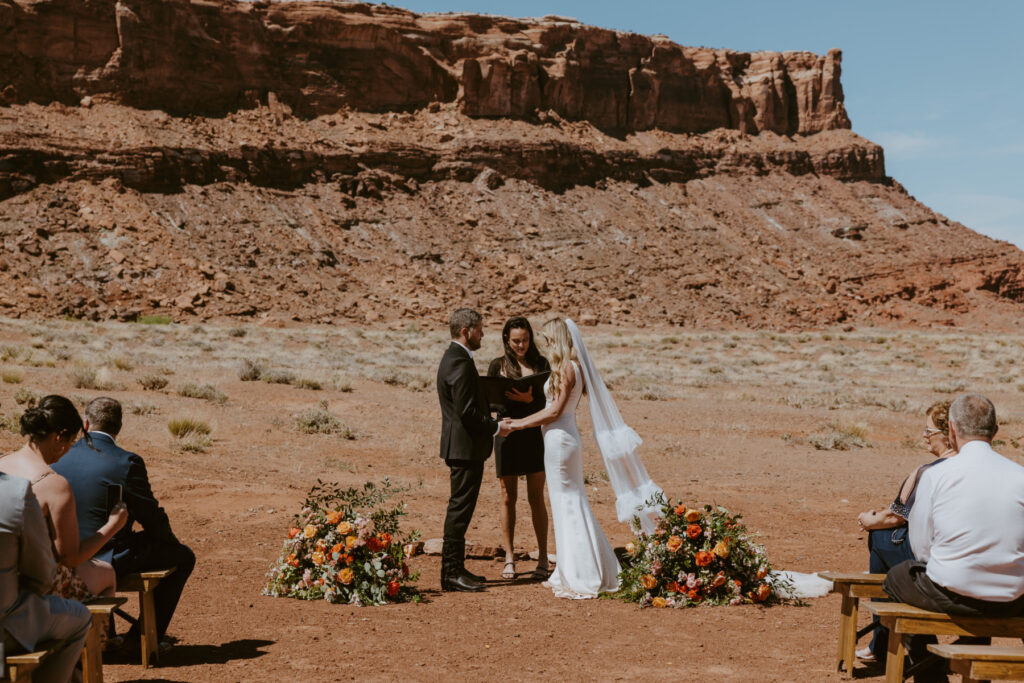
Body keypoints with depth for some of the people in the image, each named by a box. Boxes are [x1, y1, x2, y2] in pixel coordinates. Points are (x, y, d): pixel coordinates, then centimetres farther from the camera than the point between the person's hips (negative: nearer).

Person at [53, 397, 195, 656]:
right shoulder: (127, 462, -18)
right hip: (109, 558, -6)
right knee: (183, 557, 13)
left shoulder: (60, 456, -2)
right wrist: (172, 542, 10)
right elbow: (151, 516, -11)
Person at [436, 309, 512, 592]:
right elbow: (466, 412, -23)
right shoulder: (460, 362, -18)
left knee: (460, 509, 15)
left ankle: (455, 569, 22)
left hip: (460, 448, 11)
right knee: (460, 509, -6)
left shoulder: (453, 358, 16)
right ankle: (452, 572, -2)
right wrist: (495, 427, -11)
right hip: (466, 447, -11)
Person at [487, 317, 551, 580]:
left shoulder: (540, 363, 4)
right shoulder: (498, 365, 4)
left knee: (536, 497, 2)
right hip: (507, 433, 0)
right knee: (508, 498, 4)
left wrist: (530, 399, -23)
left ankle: (543, 558, 8)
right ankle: (509, 559, 11)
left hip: (535, 433, 0)